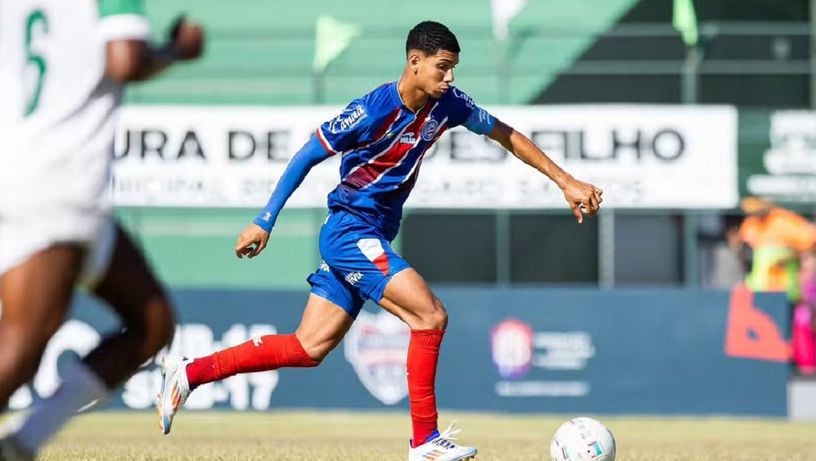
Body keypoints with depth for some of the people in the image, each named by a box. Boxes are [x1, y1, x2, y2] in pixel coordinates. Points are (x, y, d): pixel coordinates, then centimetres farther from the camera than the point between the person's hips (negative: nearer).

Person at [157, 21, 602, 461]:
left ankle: (188, 372, 8)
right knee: (430, 315, -18)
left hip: (372, 239, 8)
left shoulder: (447, 105, 0)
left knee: (309, 348, 6)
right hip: (350, 230, -8)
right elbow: (306, 156, -13)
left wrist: (566, 181, 10)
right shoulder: (374, 109, -20)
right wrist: (264, 221, -11)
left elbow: (506, 135, 13)